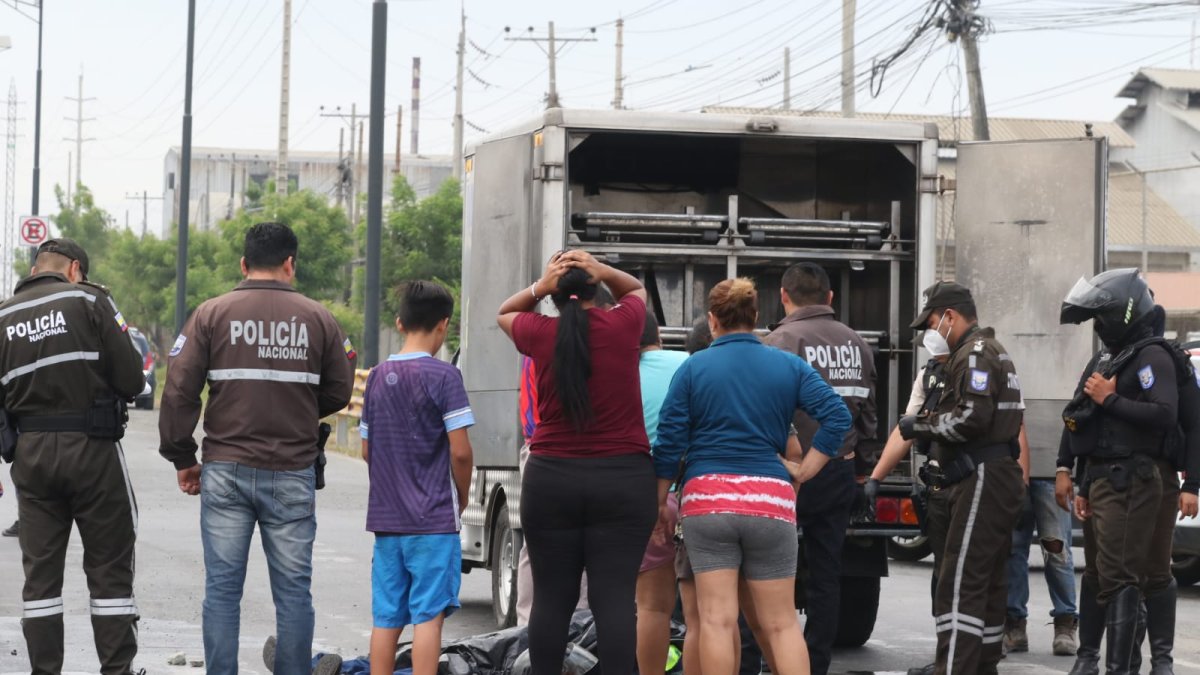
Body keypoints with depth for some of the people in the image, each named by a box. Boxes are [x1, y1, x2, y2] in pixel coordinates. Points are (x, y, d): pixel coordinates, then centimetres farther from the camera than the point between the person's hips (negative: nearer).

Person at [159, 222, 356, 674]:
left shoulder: (212, 315, -1)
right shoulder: (318, 319, 1)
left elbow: (178, 392, -4)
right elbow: (338, 394, 7)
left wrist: (182, 458, 6)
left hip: (226, 471, 0)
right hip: (293, 474, 0)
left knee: (222, 588, 5)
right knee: (293, 590, 7)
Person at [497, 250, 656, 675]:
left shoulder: (540, 334, -1)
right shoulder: (621, 326, -2)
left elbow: (504, 314, 22)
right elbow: (635, 289, 20)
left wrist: (538, 288, 4)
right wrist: (603, 271, 2)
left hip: (551, 480, 1)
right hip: (623, 480, -1)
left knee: (552, 598, 5)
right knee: (615, 599, -4)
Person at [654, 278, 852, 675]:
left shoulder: (693, 368, 4)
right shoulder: (789, 366, 8)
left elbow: (670, 441, 1)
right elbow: (838, 418, -2)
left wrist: (661, 501, 10)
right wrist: (802, 473, 3)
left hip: (706, 499, -1)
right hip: (770, 501, 1)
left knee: (717, 621, -1)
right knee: (781, 623, 7)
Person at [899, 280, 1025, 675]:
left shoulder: (975, 354, -10)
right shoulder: (992, 352, 23)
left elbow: (972, 417, -22)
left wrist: (921, 426, -10)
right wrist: (941, 459, 12)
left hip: (983, 480, -11)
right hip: (998, 477, 11)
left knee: (959, 585, -14)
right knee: (987, 583, 14)